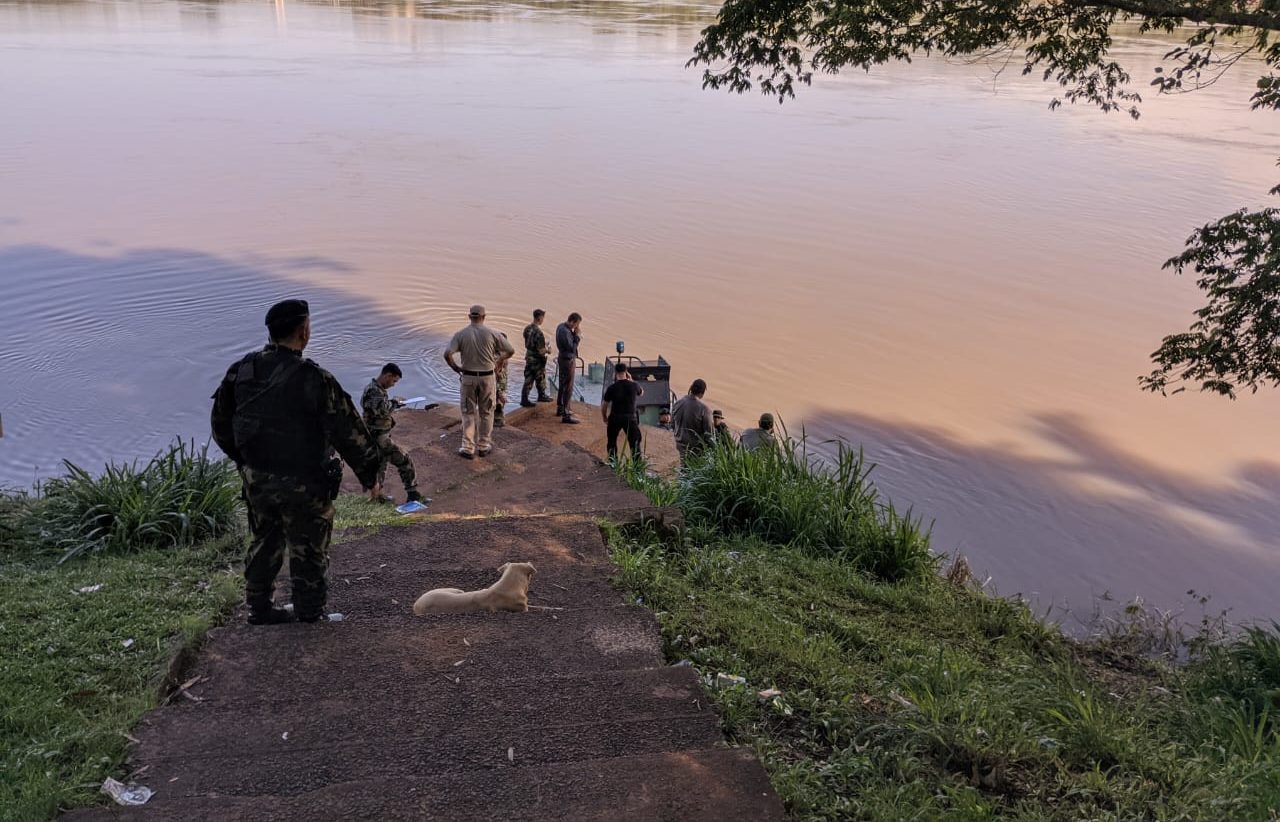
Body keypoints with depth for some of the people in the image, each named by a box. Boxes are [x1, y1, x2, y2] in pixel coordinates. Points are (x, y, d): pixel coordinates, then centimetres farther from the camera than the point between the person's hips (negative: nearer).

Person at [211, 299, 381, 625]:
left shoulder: (242, 370, -3)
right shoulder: (314, 379, -21)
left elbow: (220, 423, 9)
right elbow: (349, 432, -17)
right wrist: (370, 475, -5)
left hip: (256, 479, 5)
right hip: (303, 483, -5)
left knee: (265, 542, 21)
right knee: (307, 548, 11)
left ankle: (259, 608, 30)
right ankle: (309, 611, 24)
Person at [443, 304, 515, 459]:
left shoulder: (461, 334, -6)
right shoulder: (492, 333, -6)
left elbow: (447, 354, -16)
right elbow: (510, 350, -2)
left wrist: (455, 368, 1)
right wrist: (500, 360, 15)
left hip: (468, 377, 0)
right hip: (487, 377, 0)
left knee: (468, 413, 10)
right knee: (486, 412, 13)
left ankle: (468, 448, 9)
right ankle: (483, 446, 20)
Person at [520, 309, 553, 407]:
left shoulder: (527, 328, -2)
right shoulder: (538, 332, -27)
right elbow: (541, 351, -26)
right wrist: (548, 350, -5)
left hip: (529, 357, 7)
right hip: (537, 360, -7)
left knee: (528, 379, 12)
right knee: (540, 379, 14)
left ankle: (524, 399, 13)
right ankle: (542, 396, 31)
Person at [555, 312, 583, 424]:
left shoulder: (561, 326, 5)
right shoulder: (565, 332, -26)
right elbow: (572, 348, -25)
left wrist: (576, 335, -3)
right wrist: (577, 336, -20)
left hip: (563, 358, 10)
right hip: (568, 361, -10)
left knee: (563, 385, 21)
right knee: (568, 387, -6)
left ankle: (560, 408, 34)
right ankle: (565, 415, -5)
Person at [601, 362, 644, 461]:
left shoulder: (611, 388, -8)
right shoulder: (633, 385, -5)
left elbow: (603, 406, -1)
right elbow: (641, 393, 19)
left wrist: (604, 418, 15)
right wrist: (631, 380, 16)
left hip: (615, 417, 0)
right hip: (630, 417, 0)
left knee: (612, 442, 18)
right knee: (635, 443, 10)